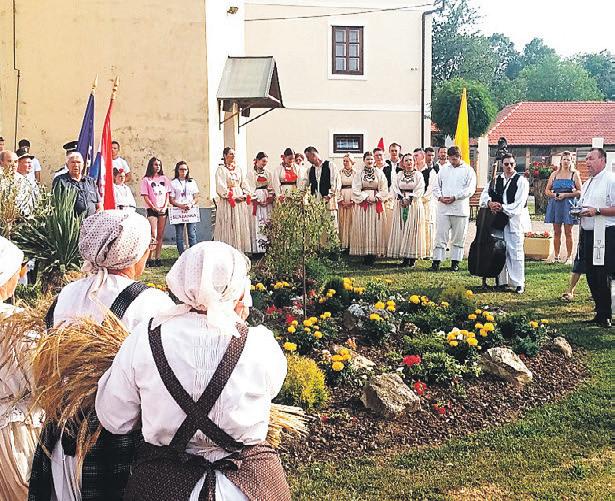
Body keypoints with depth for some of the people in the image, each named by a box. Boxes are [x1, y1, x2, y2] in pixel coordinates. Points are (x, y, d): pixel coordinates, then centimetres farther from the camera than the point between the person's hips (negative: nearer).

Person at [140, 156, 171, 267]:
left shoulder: (164, 178, 13)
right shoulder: (146, 180, 2)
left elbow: (167, 194, 11)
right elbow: (145, 196, -2)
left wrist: (165, 207, -3)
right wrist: (154, 208, -10)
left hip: (163, 209, 4)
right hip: (152, 209, -4)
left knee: (160, 235, 4)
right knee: (153, 235, -13)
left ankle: (158, 258, 7)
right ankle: (151, 259, -12)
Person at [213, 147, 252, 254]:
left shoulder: (239, 170, 17)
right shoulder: (221, 170, 0)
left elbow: (245, 184, 15)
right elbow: (220, 186, -9)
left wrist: (245, 195, -3)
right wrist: (233, 197, -14)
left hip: (241, 201, 6)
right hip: (227, 202, -5)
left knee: (242, 226, 3)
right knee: (229, 227, -7)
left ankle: (240, 248, 6)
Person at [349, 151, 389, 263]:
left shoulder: (379, 173, 8)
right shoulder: (359, 174, 6)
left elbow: (384, 189, 4)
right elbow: (355, 189, 0)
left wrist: (376, 197, -10)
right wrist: (366, 197, -11)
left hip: (377, 203, 1)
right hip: (362, 203, -1)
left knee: (376, 227, -4)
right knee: (363, 228, -4)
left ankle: (374, 252, -2)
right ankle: (365, 253, -2)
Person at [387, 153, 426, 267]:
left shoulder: (418, 175, 5)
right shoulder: (398, 175, 13)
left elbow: (419, 190, -5)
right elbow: (395, 188, 1)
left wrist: (409, 198, -16)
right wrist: (401, 198, -14)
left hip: (414, 205, -2)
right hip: (400, 205, 2)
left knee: (413, 230, -6)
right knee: (401, 230, -2)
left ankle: (413, 257, -4)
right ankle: (405, 257, 1)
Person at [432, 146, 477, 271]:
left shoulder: (468, 170, 3)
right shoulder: (444, 169, 14)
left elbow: (470, 189, -6)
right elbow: (437, 186, 14)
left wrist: (454, 197, -15)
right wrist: (440, 197, -6)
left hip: (460, 208, -2)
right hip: (443, 208, 2)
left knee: (458, 237, 3)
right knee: (440, 235, -1)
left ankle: (455, 262, 11)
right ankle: (436, 261, 0)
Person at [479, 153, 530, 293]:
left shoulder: (521, 180, -4)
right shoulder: (496, 180, 14)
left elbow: (519, 203, -11)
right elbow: (485, 193, 10)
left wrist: (502, 207, -15)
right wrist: (489, 203, -10)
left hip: (515, 219, -5)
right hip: (500, 220, 5)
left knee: (516, 251, -7)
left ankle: (518, 283, -3)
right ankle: (502, 281, 14)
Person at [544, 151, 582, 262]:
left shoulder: (574, 174, 4)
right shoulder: (554, 174, 12)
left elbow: (579, 192, -1)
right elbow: (547, 191, 12)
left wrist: (565, 195, -12)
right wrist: (554, 195, -8)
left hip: (568, 204, -3)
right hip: (555, 204, 3)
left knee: (568, 232, -1)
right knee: (556, 232, 6)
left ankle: (568, 256, 3)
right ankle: (556, 256, 11)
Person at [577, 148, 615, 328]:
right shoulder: (587, 183, 19)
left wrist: (597, 211, -20)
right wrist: (578, 212, 8)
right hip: (587, 233, 9)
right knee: (591, 275, 12)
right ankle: (600, 311, 23)